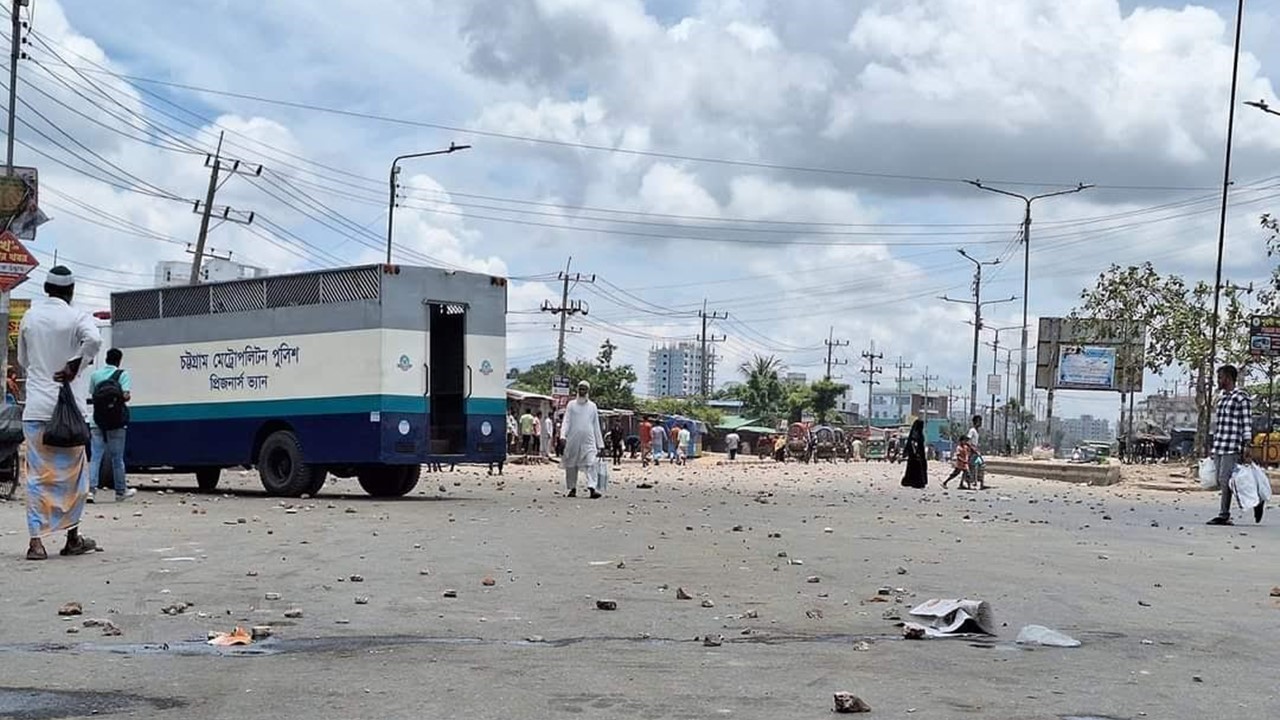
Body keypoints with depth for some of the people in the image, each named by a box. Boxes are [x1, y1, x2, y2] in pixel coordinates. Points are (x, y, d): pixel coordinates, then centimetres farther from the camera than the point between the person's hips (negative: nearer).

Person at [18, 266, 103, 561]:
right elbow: (94, 340, -26)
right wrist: (74, 365, -14)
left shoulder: (29, 318, 9)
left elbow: (23, 360, 19)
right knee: (72, 473, 10)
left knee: (37, 474, 3)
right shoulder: (77, 317, -4)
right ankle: (72, 538, 18)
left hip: (35, 408, 3)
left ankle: (36, 541, -6)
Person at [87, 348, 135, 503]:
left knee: (95, 456, 1)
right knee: (117, 458, 8)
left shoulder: (95, 374, 6)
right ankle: (121, 491, 18)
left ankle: (90, 489, -12)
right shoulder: (123, 374, -5)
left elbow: (91, 395, 9)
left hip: (97, 422, 2)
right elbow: (126, 396, -15)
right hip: (116, 422, -2)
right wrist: (128, 397, 7)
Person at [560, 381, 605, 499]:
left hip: (589, 440, 0)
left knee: (592, 463, -15)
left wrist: (600, 444, 13)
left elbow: (596, 426, 17)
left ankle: (593, 488, -25)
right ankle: (572, 488, 15)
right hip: (573, 440, 0)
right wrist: (563, 435, -16)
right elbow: (566, 421, 2)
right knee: (571, 465, 3)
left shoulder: (592, 406, 14)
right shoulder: (571, 405, 10)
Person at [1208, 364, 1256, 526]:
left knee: (1225, 480, -10)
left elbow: (1247, 424, -10)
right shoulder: (1222, 398, 19)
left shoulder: (1241, 398, -6)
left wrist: (1247, 446, -16)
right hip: (1219, 448, 9)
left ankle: (1224, 515, -5)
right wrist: (1213, 447, 23)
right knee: (1220, 482, 6)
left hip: (1233, 447, -9)